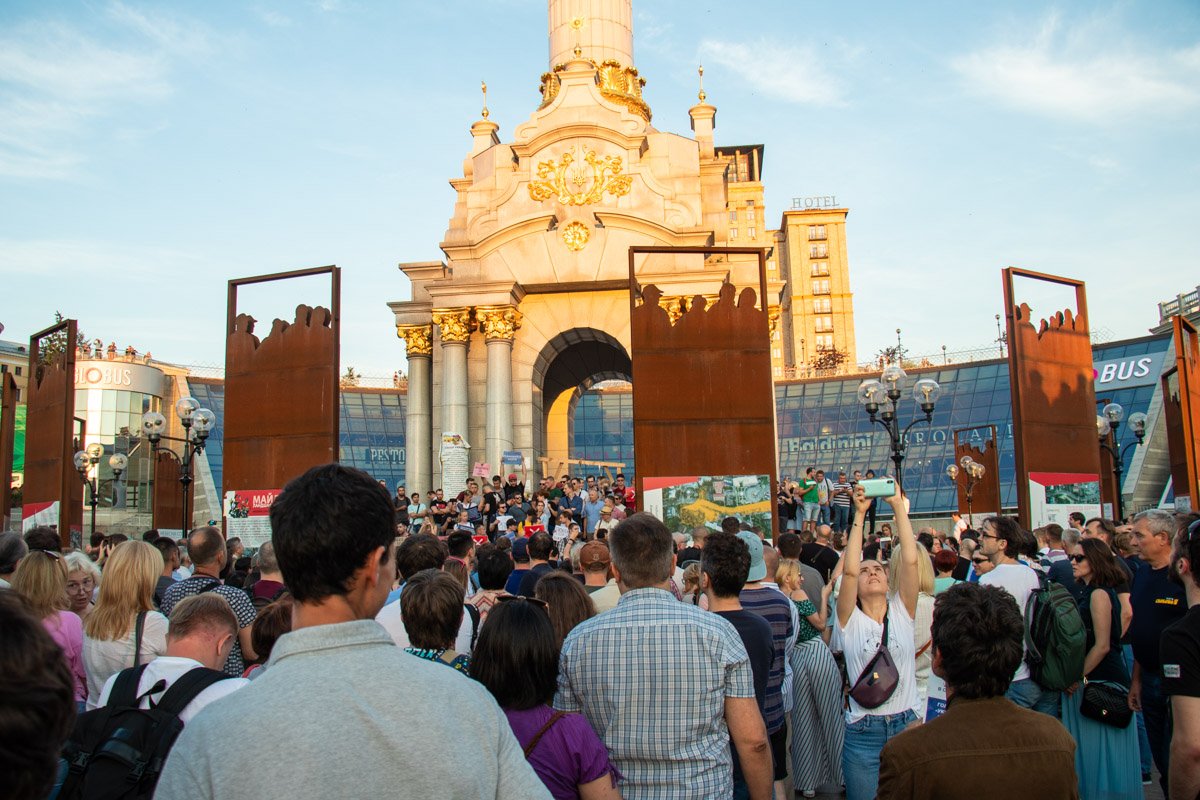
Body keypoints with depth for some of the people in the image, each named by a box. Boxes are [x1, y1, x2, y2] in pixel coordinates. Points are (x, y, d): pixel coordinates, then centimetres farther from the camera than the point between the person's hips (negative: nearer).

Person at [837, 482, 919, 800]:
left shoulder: (902, 611, 5)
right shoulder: (851, 619, 0)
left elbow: (909, 560, -7)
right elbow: (848, 570, -15)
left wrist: (899, 506, -10)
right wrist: (859, 515, -14)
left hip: (906, 725, 2)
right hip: (863, 732, -2)